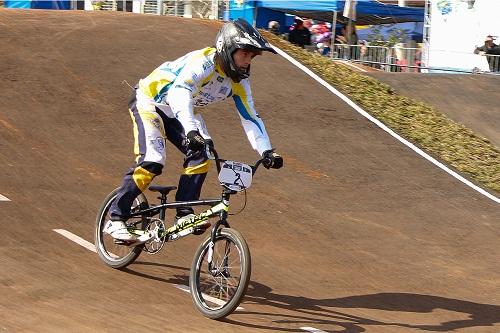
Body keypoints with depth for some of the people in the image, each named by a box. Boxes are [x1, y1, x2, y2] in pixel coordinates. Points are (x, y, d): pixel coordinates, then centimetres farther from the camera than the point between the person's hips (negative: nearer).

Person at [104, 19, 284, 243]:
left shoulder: (238, 81, -9)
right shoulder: (204, 62, -32)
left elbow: (250, 118, -7)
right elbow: (179, 94, -47)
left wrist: (267, 152, -21)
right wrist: (191, 132, -62)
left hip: (178, 112, 7)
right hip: (150, 101, -7)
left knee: (201, 155, -16)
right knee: (151, 162, -22)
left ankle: (184, 214, -8)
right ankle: (115, 220, -14)